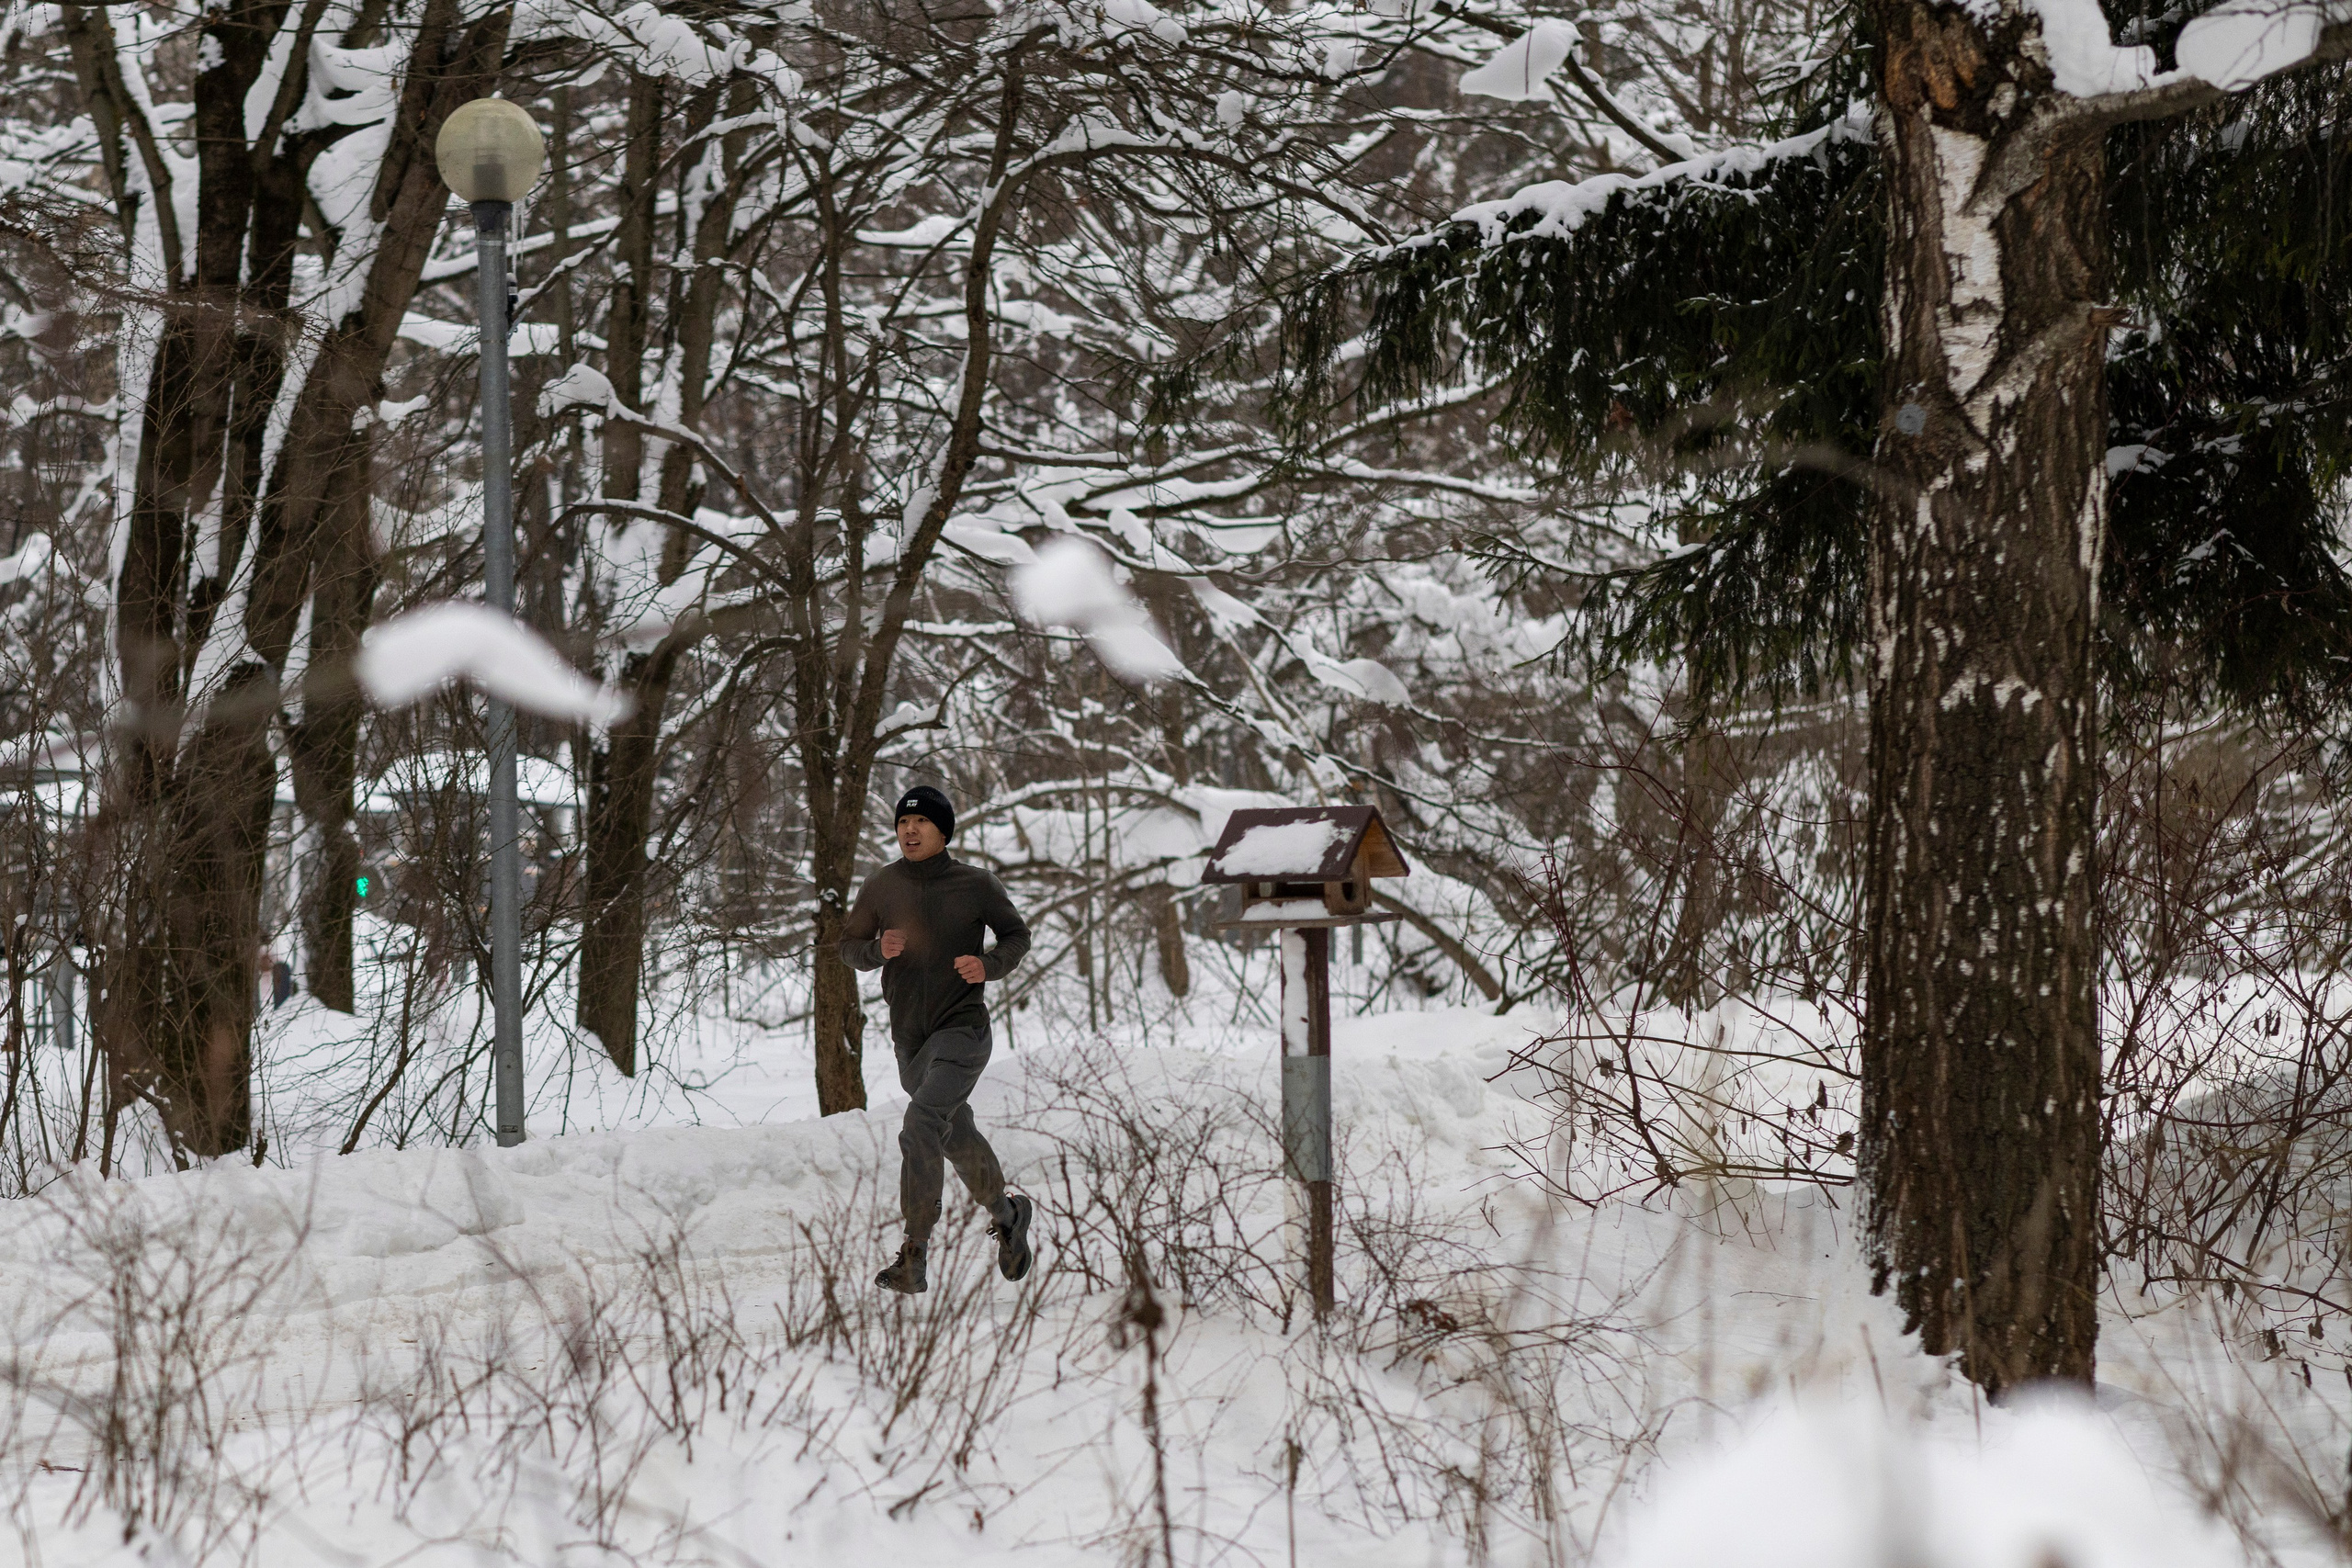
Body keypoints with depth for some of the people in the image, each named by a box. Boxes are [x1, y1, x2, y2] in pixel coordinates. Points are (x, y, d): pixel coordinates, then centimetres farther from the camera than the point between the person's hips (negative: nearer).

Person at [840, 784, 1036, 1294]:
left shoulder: (975, 885, -5)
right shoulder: (880, 887, 2)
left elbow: (1017, 934, 8)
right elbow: (849, 948, 10)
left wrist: (989, 965, -13)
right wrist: (879, 950, -13)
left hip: (962, 1028, -5)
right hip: (909, 1036, 5)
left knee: (920, 1131, -22)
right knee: (957, 1136, 20)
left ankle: (913, 1259, -20)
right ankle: (1006, 1214, 46)